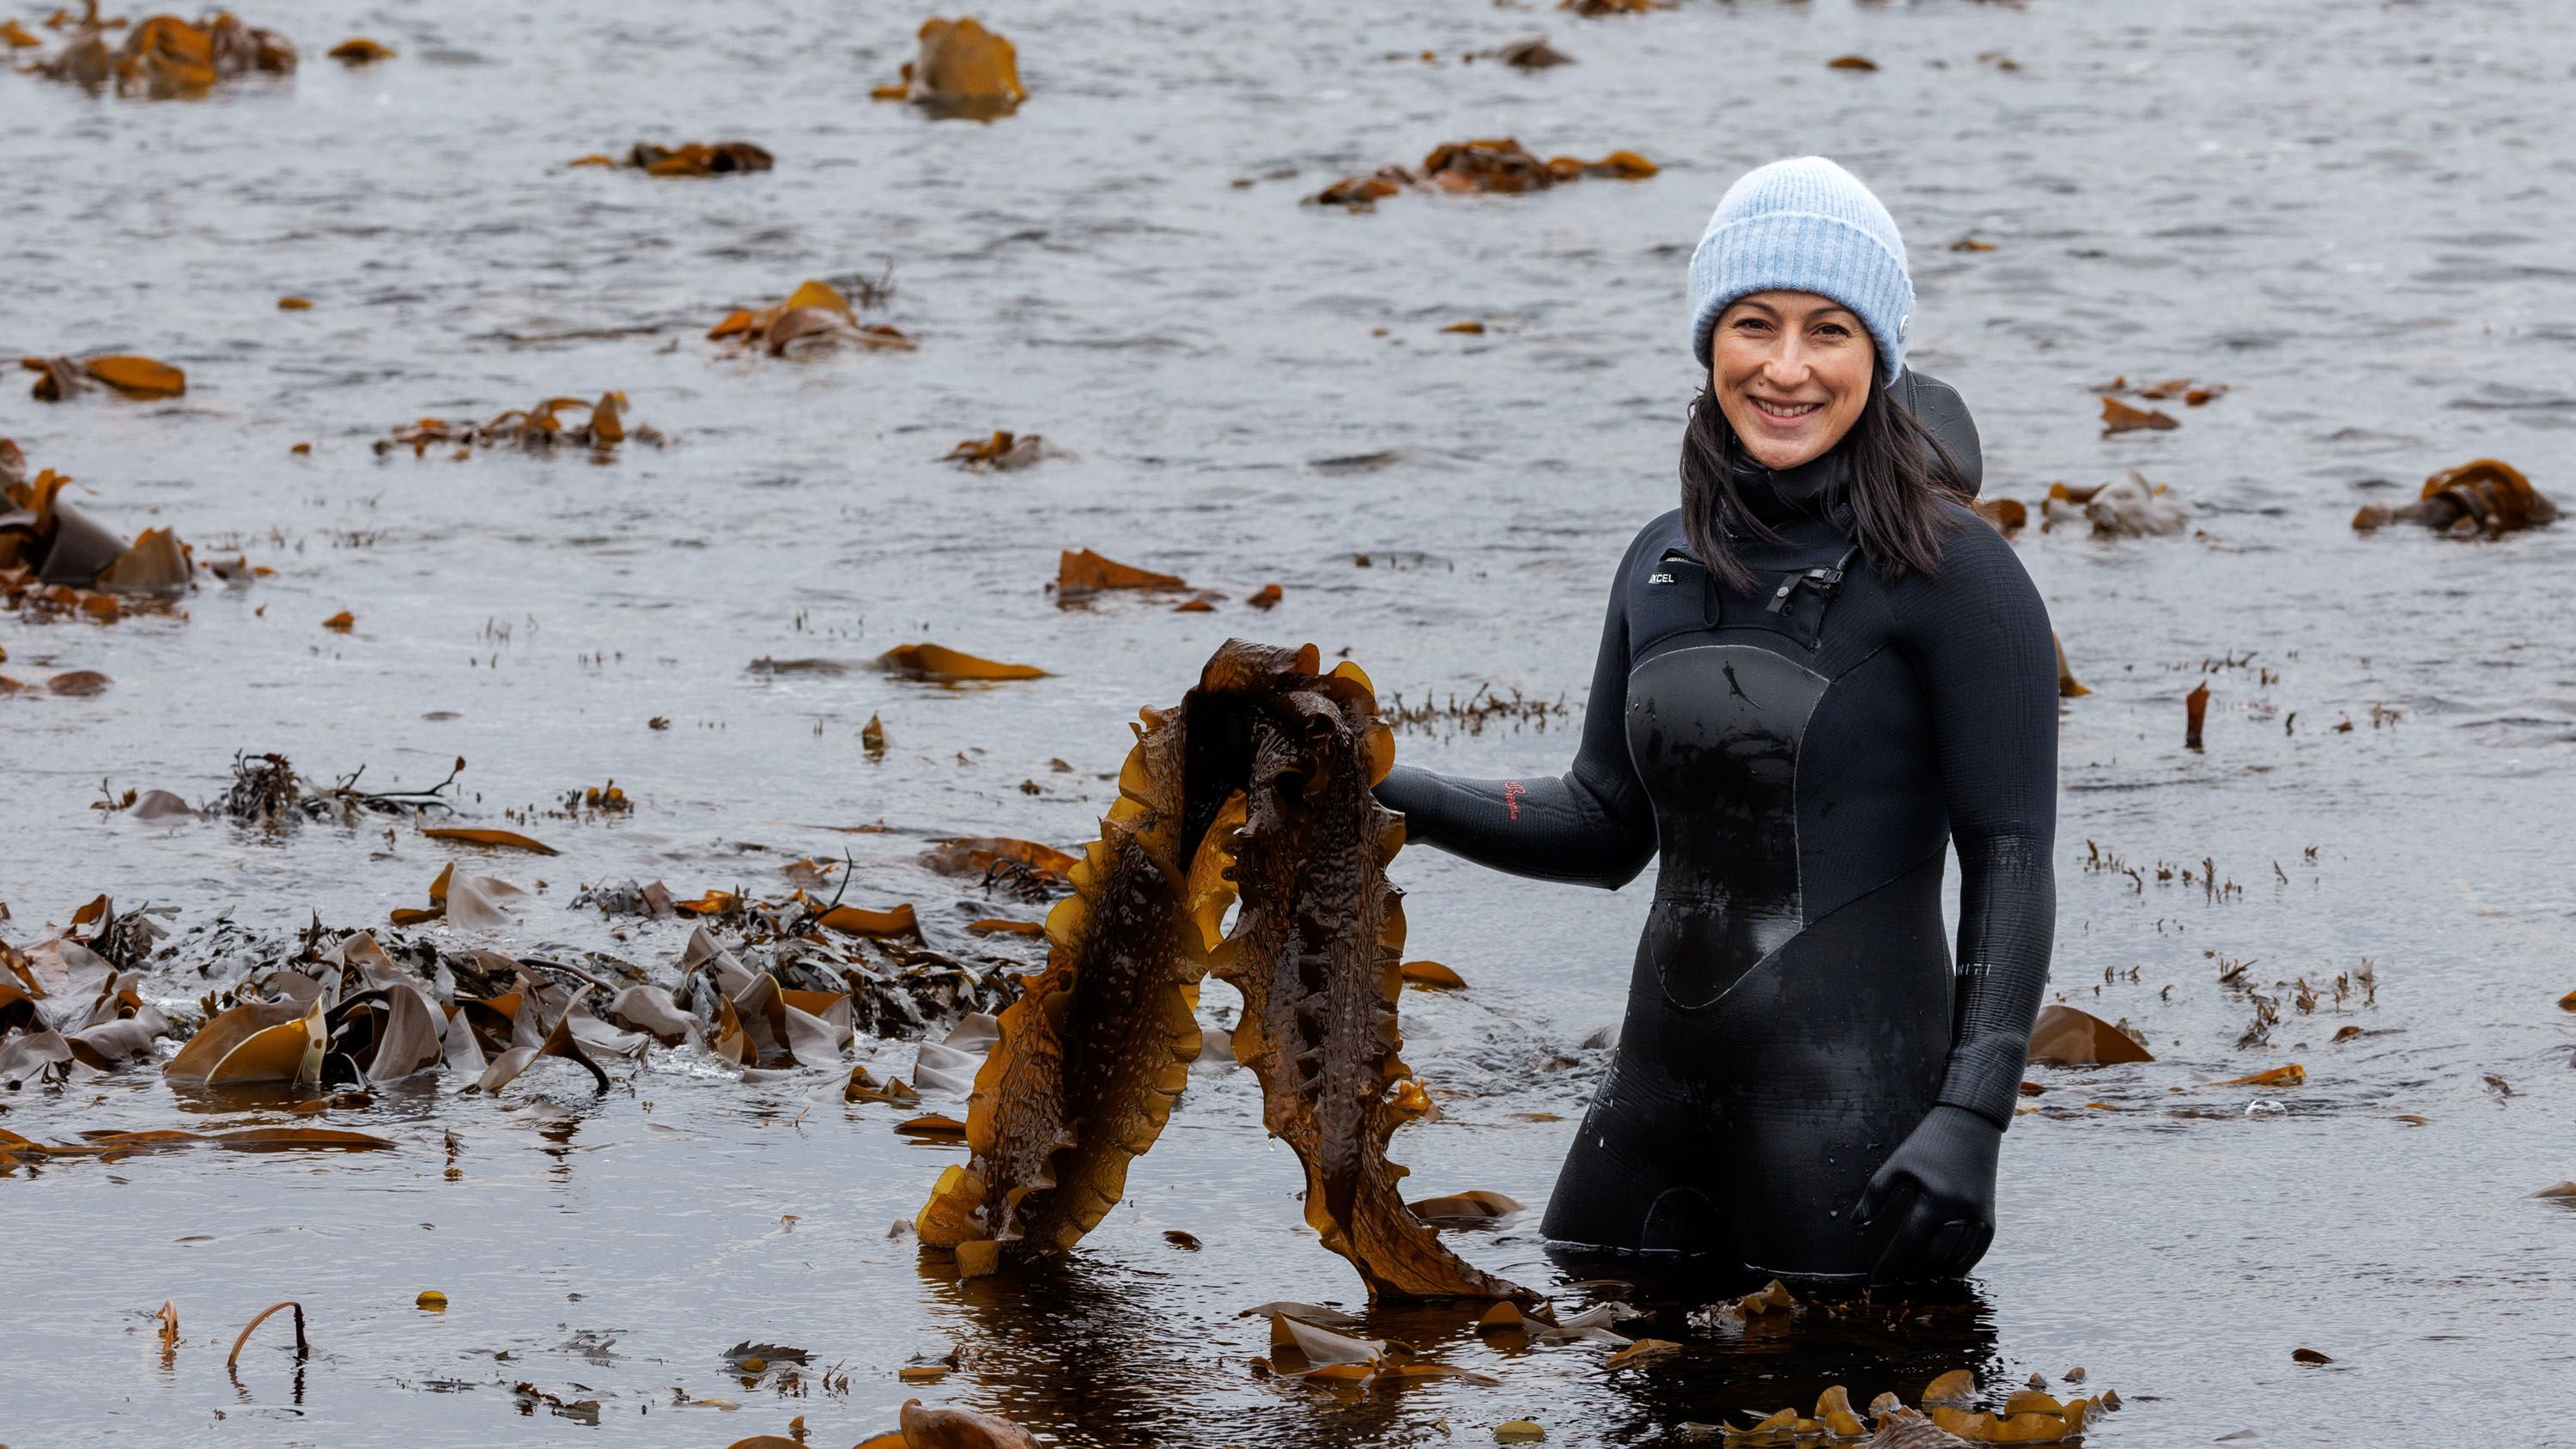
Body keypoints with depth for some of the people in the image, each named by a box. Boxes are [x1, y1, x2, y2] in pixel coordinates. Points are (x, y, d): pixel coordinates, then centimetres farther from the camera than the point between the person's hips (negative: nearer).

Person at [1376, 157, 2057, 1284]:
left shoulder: (1952, 575, -9)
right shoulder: (1666, 564, 11)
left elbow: (2010, 863, -11)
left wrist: (1969, 1118, -20)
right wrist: (1388, 798, 5)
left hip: (1850, 1113, -7)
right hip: (1659, 1098, 7)